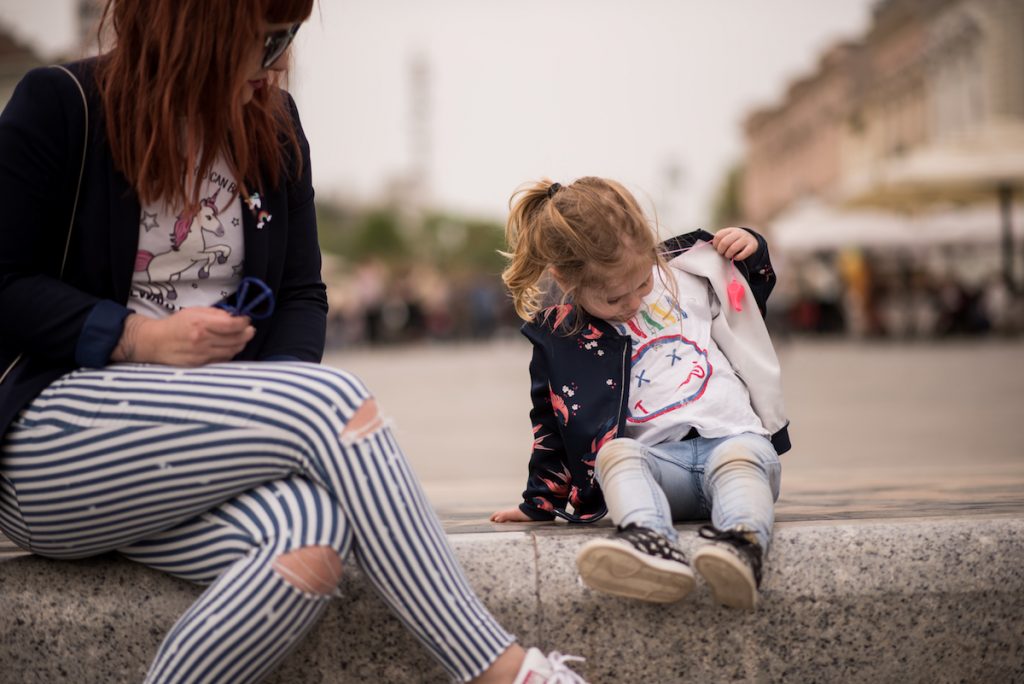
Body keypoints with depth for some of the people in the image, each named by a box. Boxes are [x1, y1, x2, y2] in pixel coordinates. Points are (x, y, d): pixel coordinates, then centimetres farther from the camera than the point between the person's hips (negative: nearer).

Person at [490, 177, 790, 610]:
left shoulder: (685, 272, 12)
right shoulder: (559, 336, 8)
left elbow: (746, 303, 30)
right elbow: (554, 429, 18)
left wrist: (752, 253, 10)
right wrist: (540, 503, 18)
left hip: (734, 439, 1)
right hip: (659, 460, 0)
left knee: (742, 457, -34)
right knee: (616, 451, -33)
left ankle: (742, 542, -65)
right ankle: (651, 544, -62)